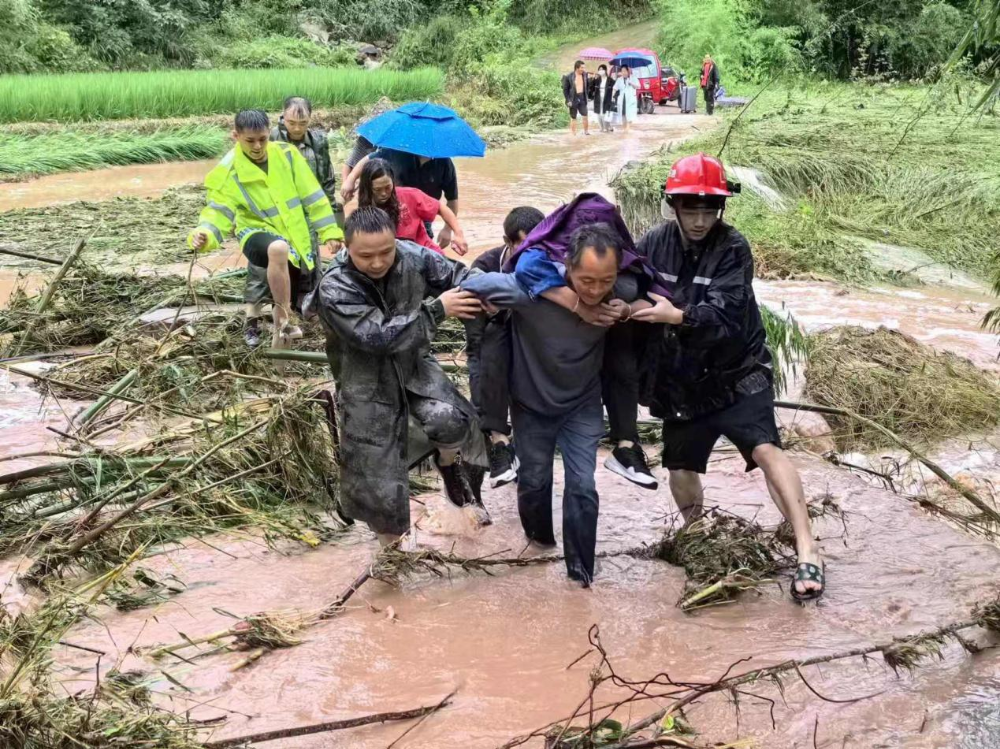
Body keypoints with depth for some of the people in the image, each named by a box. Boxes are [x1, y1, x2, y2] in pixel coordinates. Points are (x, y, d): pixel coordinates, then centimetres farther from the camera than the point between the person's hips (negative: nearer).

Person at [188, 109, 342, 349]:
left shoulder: (286, 154, -5)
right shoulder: (229, 171, -12)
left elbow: (312, 195, 0)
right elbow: (219, 211, -15)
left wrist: (329, 231, 1)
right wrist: (205, 233, -37)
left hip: (296, 237, 4)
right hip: (259, 233, -4)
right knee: (278, 249, -43)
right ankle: (283, 323, -32)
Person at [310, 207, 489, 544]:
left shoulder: (413, 257, -15)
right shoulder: (335, 289, -26)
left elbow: (457, 277, -5)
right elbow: (379, 337, -33)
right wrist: (437, 309, -30)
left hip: (413, 364, 3)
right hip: (367, 382, -2)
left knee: (451, 421, -25)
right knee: (377, 476, 3)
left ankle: (448, 464, 13)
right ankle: (392, 546, 29)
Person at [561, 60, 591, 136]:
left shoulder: (585, 75, 2)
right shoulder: (568, 77, -9)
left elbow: (588, 86, 16)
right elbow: (565, 89, -6)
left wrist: (587, 94, 4)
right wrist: (568, 100, -11)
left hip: (582, 99, 3)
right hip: (573, 100, -3)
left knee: (585, 116, -3)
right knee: (573, 118, 6)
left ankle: (586, 132, 9)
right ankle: (573, 134, 12)